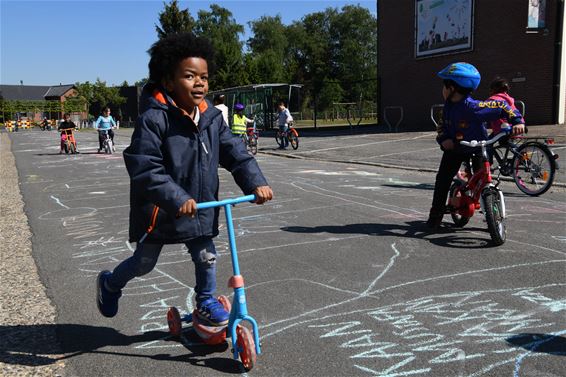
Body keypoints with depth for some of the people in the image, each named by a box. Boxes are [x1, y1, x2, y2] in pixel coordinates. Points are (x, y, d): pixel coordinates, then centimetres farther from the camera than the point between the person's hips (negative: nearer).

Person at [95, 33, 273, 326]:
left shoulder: (212, 117, -2)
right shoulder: (153, 118, -22)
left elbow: (234, 152, -3)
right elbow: (144, 169, -27)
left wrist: (256, 182, -17)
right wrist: (177, 199, -36)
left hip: (200, 207, 5)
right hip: (159, 209, -4)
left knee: (206, 256, 9)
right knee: (144, 262, 13)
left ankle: (206, 302, 36)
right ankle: (109, 283, 44)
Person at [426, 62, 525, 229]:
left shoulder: (473, 107, -26)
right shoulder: (448, 106, -5)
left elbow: (500, 106, -20)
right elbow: (442, 126, 4)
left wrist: (517, 120, -28)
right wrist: (443, 139, -16)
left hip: (477, 149, -5)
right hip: (454, 148, 5)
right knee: (442, 179, -2)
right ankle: (435, 215, 8)